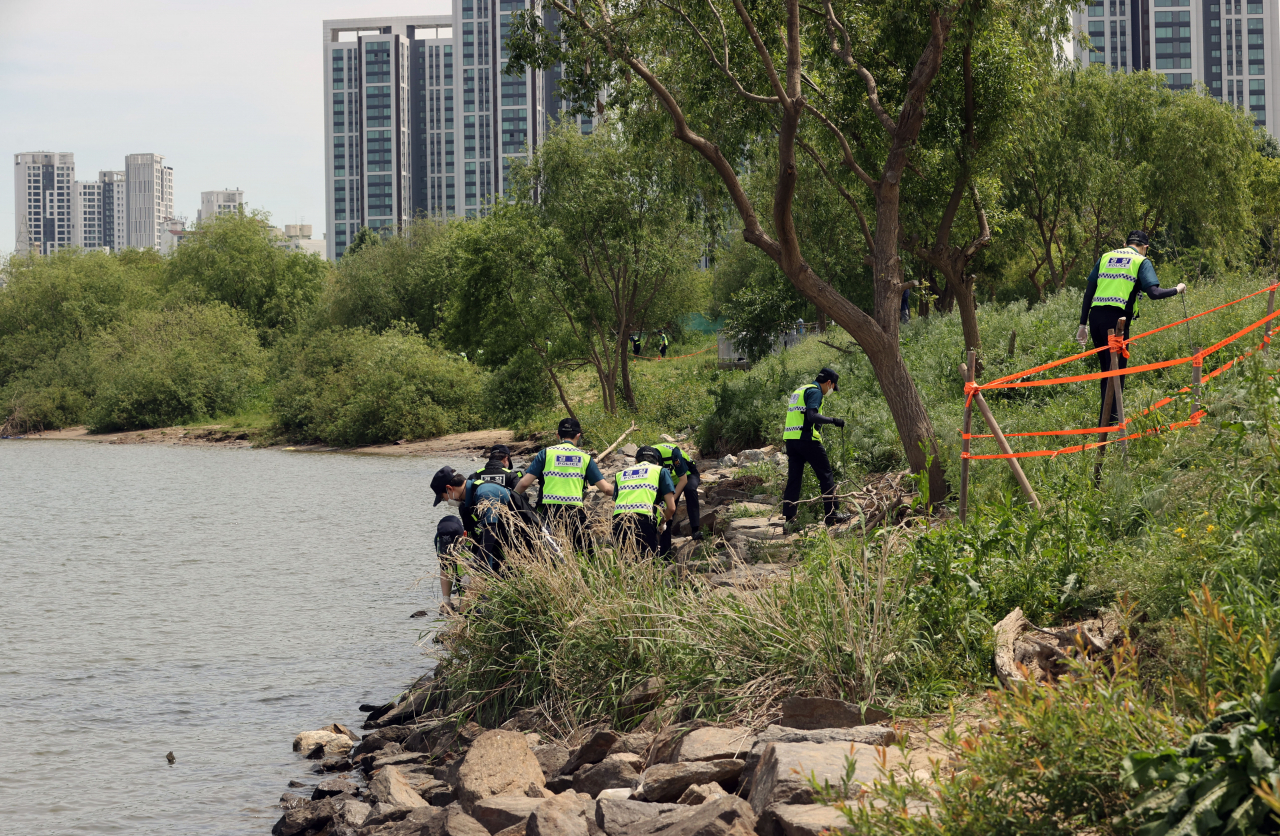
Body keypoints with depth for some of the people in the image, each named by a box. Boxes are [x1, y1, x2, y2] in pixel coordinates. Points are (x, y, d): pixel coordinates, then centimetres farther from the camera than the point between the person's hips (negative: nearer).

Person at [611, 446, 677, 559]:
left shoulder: (620, 474, 31)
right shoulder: (661, 471, 20)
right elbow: (671, 508, 14)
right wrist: (662, 522, 33)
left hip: (618, 523, 4)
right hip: (644, 522, -4)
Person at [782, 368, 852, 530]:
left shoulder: (800, 390, 23)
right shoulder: (815, 391, -6)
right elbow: (812, 415, -19)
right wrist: (833, 421, -15)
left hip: (790, 439, 9)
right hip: (807, 438, -9)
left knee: (793, 479, 7)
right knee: (826, 476, 2)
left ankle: (788, 519, 2)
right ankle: (832, 515, 3)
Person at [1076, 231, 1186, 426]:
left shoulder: (1106, 257, 19)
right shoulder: (1141, 261, 6)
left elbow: (1089, 290, 15)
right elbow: (1154, 293, -8)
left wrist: (1083, 324, 17)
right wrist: (1176, 290, 11)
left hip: (1095, 316, 5)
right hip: (1116, 318, -5)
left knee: (1106, 370, 17)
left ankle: (1104, 421, 22)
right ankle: (1110, 420, -4)